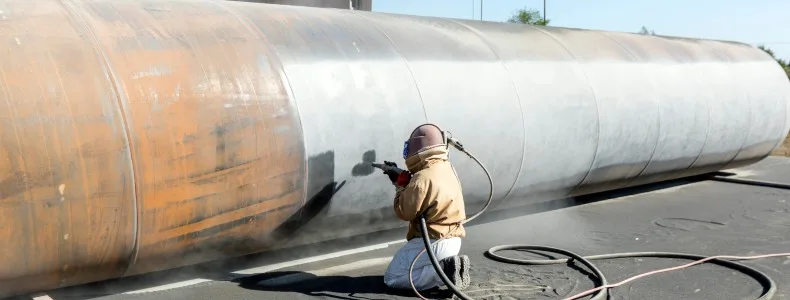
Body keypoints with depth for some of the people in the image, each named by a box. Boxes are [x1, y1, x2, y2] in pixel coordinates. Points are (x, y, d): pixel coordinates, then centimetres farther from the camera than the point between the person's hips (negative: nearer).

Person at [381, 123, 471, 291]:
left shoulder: (423, 178, -22)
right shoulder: (446, 168, 6)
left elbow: (404, 212, -12)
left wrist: (400, 185, 0)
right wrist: (404, 182, 8)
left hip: (432, 243, -9)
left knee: (392, 278, 0)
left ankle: (444, 270, -13)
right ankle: (449, 266, 6)